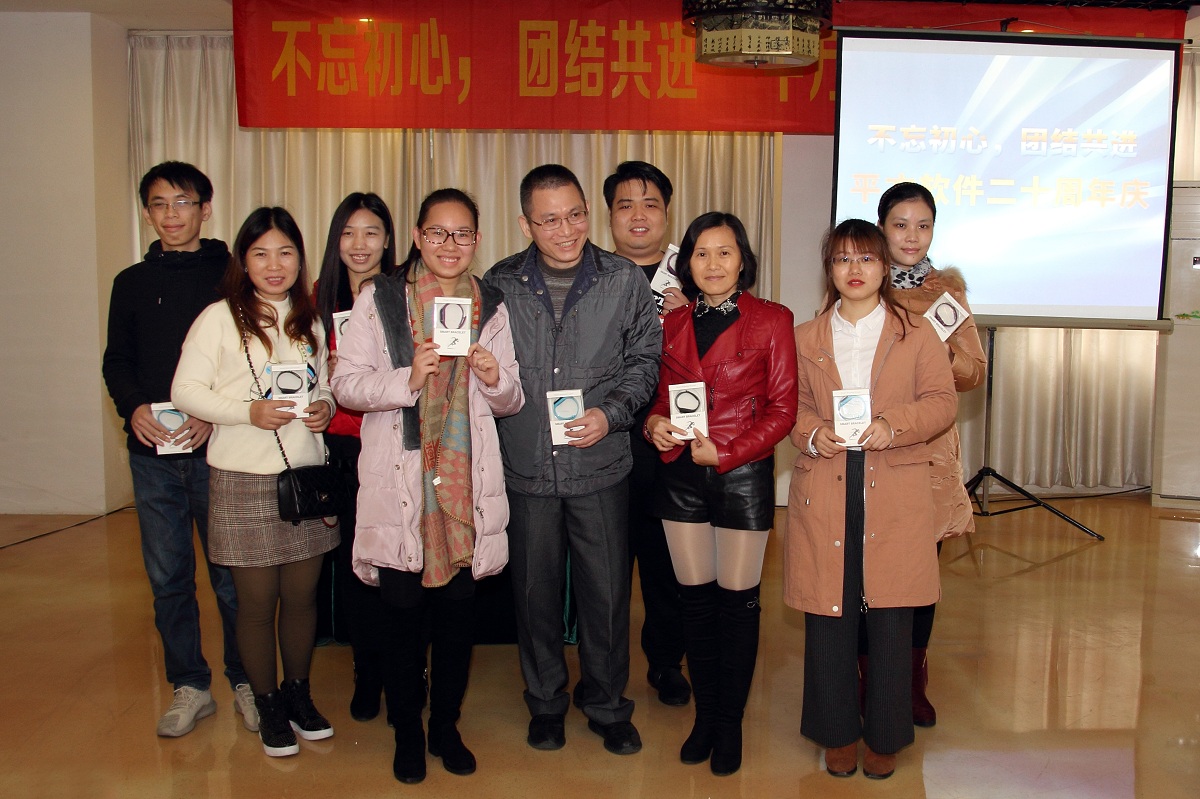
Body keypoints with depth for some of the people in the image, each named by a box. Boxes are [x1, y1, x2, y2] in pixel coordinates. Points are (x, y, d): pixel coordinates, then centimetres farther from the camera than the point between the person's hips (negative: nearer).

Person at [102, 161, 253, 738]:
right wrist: (133, 407, -7)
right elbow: (116, 362, 13)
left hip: (217, 450, -3)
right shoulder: (132, 283, 13)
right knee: (167, 576, 9)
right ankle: (190, 685, 22)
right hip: (152, 453, 3)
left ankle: (245, 679, 20)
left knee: (231, 573, 3)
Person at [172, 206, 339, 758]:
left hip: (308, 474, 4)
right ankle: (268, 705, 24)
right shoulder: (220, 318, -5)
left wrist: (325, 407, -2)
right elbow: (186, 391, -7)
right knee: (257, 600, 5)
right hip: (244, 482, -4)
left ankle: (298, 692, 31)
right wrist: (249, 412, -20)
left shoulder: (309, 320, 12)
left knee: (302, 593, 11)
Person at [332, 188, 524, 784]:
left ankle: (446, 725, 29)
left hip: (467, 480, 2)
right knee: (405, 609, 4)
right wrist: (407, 379, -19)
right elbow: (346, 383, -3)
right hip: (398, 480, -2)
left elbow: (511, 402, 11)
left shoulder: (490, 306, 8)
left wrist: (495, 379, -11)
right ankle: (407, 733, 25)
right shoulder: (380, 299, 2)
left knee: (458, 610, 8)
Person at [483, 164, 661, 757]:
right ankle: (545, 703, 34)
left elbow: (643, 360, 4)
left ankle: (607, 706, 29)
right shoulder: (498, 285, 0)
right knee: (535, 592, 13)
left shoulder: (625, 281, -1)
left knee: (606, 592, 7)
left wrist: (610, 414, -10)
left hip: (600, 466, 0)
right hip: (525, 468, 1)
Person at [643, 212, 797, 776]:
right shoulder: (673, 324, 9)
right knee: (696, 598, 10)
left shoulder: (771, 321, -3)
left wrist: (725, 453, -14)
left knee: (737, 600, 5)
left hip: (743, 475, -3)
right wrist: (654, 422, -8)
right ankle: (704, 715, 25)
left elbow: (782, 409, -5)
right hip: (681, 473, 3)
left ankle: (730, 722, 21)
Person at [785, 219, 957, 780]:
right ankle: (836, 732, 22)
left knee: (890, 619, 3)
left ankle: (885, 737, 21)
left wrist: (893, 424, -15)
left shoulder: (916, 333, 8)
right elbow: (789, 405, 13)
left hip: (895, 496, -1)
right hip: (824, 492, 1)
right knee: (828, 616, 4)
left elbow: (942, 400, 3)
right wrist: (811, 434, -8)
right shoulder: (805, 338, 11)